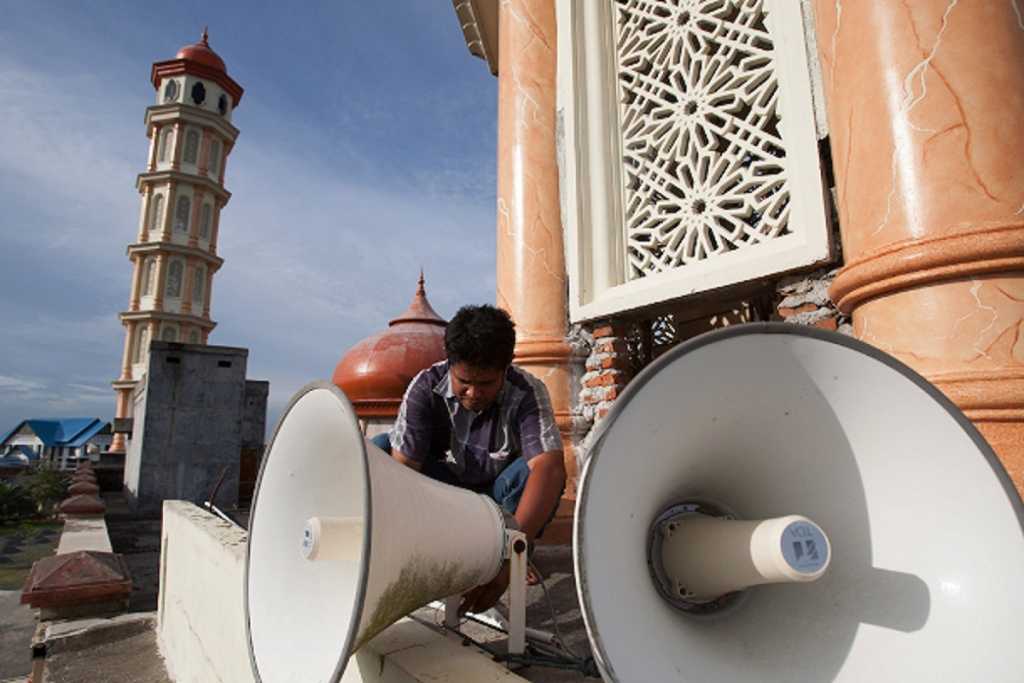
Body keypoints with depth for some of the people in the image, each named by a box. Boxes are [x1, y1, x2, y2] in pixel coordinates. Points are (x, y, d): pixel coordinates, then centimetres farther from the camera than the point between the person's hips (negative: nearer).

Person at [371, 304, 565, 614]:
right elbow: (402, 468, -28)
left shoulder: (527, 392, -26)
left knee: (537, 471, -34)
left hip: (497, 500, -1)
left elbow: (551, 469, -39)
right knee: (378, 451, -22)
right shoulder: (426, 386, -22)